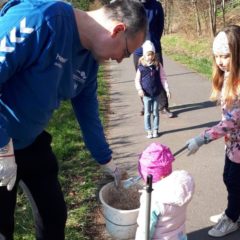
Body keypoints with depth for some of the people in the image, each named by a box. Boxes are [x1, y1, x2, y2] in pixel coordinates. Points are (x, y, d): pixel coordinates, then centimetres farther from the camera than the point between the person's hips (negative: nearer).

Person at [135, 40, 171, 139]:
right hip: (146, 94, -1)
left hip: (156, 93, 1)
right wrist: (139, 89, -16)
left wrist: (167, 89, -3)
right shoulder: (141, 67, -7)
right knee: (147, 113, 7)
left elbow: (163, 78, 3)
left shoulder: (158, 65, -2)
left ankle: (155, 130, 23)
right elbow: (137, 80, -2)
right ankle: (149, 131, 18)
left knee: (155, 112, 11)